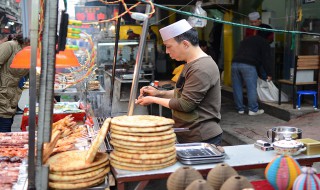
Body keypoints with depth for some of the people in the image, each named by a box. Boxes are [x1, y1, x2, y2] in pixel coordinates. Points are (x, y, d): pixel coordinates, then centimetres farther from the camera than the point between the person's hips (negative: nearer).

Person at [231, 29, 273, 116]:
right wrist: (268, 74, 9)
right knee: (252, 88, 0)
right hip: (248, 65, -6)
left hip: (235, 63, 6)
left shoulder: (246, 40, 32)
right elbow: (266, 59, 5)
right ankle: (253, 110, 3)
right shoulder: (264, 43, 12)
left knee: (237, 88, 10)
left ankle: (240, 109, 18)